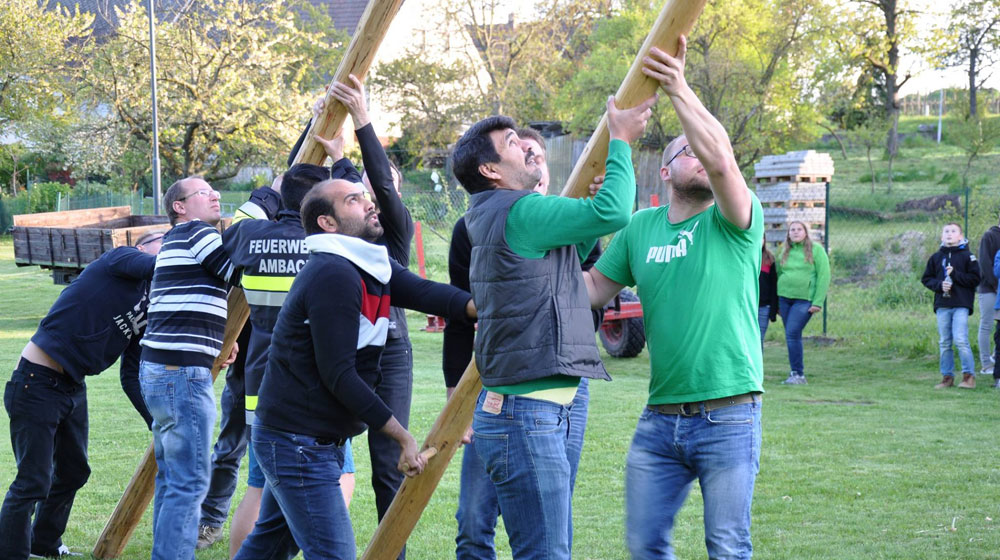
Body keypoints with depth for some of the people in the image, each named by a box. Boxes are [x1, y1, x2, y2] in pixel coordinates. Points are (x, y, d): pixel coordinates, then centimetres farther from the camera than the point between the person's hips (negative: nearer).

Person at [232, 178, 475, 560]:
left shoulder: (371, 266, 9)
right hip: (298, 443, -10)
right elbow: (338, 376, -23)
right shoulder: (333, 276, -20)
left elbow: (426, 293, -7)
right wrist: (403, 437, -20)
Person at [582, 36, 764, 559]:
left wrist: (679, 90, -27)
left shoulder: (734, 222, -4)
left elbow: (721, 159, -23)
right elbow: (592, 289, 15)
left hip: (728, 417, -4)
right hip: (659, 418, 5)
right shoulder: (640, 228, 11)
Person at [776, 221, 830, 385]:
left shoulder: (816, 249, -1)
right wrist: (777, 303, 13)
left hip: (804, 299, -5)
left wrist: (818, 302, -11)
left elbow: (824, 276, -5)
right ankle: (796, 371, 16)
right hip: (784, 298, 5)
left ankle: (798, 374, -10)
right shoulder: (785, 252, 13)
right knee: (792, 336, 6)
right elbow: (779, 275, 17)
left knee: (792, 334, -15)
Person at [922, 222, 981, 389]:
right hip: (942, 306, 4)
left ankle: (969, 376, -5)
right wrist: (939, 284, -6)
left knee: (960, 340, -13)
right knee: (944, 342, 6)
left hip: (961, 305, -4)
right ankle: (947, 377, 12)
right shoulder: (936, 257, 11)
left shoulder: (967, 256, 1)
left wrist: (955, 275, -12)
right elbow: (926, 279, 13)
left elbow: (975, 279, -3)